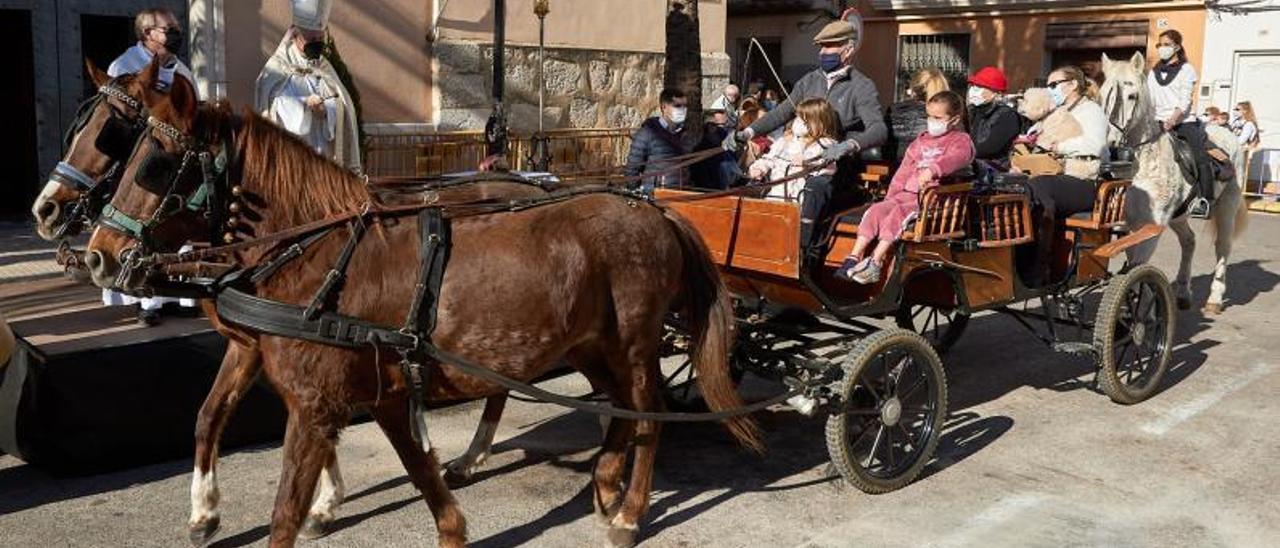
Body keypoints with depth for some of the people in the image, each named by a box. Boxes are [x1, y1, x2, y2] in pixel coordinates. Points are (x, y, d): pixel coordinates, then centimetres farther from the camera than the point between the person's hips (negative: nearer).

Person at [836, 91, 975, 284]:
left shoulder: (961, 140, 2)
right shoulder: (921, 140, 24)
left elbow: (956, 158, -23)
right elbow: (904, 170, 24)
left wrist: (933, 169, -42)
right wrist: (891, 195, 12)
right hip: (907, 194, 7)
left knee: (898, 213, -30)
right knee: (876, 209, -17)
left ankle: (875, 262, -32)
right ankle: (854, 257, -21)